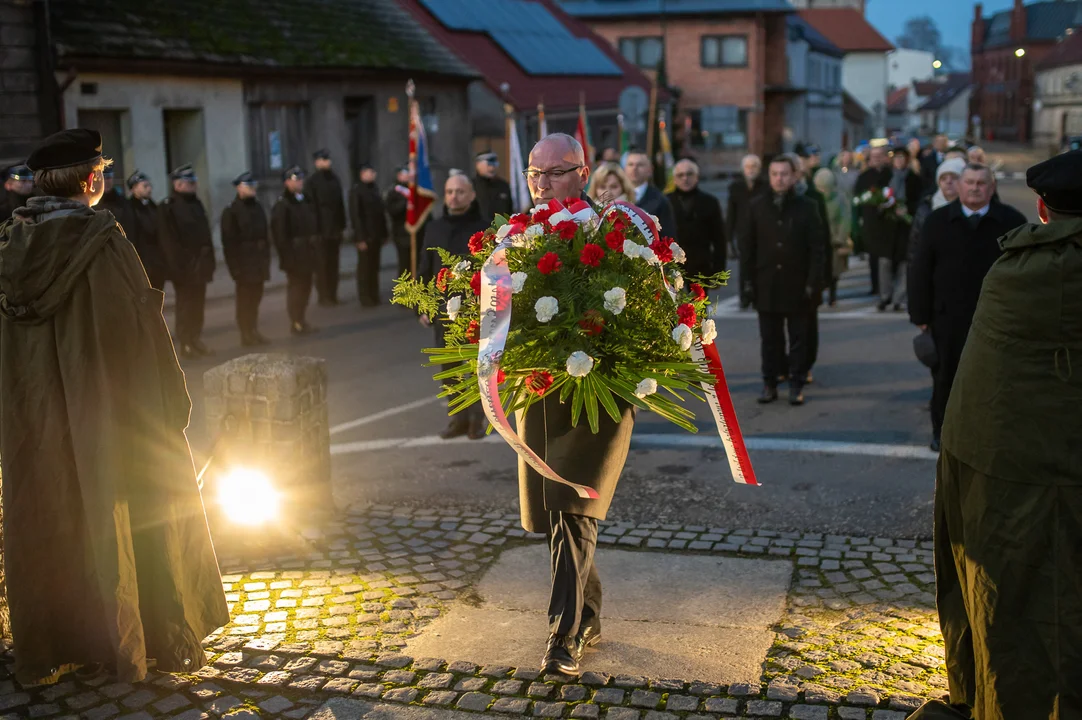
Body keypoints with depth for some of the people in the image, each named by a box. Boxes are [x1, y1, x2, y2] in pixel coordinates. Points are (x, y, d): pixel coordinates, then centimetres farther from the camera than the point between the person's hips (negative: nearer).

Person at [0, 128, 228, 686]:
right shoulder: (103, 242, -17)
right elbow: (140, 331, -16)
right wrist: (169, 405, -6)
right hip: (106, 413, -5)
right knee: (113, 520, 8)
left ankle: (46, 649, 25)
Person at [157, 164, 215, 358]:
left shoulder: (195, 203, 15)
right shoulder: (168, 206, -11)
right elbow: (168, 240, -17)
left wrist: (209, 260, 11)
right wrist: (178, 265, -20)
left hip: (200, 264, 7)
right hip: (184, 266, -7)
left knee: (197, 304, 12)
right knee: (186, 305, 0)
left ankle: (195, 340, 21)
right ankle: (186, 344, 7)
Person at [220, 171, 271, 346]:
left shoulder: (258, 207, 12)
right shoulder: (231, 211, -9)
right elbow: (229, 241, -13)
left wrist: (266, 258, 10)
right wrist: (235, 265, -17)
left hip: (258, 260, 6)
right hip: (243, 261, -6)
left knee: (255, 297, 11)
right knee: (244, 298, 1)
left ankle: (254, 330, 21)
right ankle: (246, 334, 7)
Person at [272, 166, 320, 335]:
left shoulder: (307, 201, 11)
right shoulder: (281, 206, -11)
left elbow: (315, 226, 16)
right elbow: (279, 233, -16)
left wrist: (318, 244, 11)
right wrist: (286, 255, -19)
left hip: (308, 252, 7)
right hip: (294, 253, -7)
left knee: (305, 287, 12)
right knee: (295, 287, 0)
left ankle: (301, 321, 22)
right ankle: (296, 323, 8)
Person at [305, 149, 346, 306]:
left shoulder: (335, 179, 10)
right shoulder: (312, 182, -7)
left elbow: (340, 204, 11)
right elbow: (311, 207, -11)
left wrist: (342, 225, 7)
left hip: (335, 228, 5)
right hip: (321, 229, -5)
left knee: (333, 264, 8)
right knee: (322, 264, 0)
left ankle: (332, 295, 16)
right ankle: (324, 297, 6)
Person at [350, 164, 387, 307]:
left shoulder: (375, 190, 14)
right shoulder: (356, 191, -7)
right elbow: (355, 215, -11)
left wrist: (384, 234, 9)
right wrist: (361, 238, -16)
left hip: (376, 236, 6)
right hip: (365, 237, -6)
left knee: (374, 267, 9)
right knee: (365, 267, 1)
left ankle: (374, 297, 17)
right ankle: (365, 298, 8)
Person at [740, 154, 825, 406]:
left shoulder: (807, 207, -1)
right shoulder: (757, 207, 4)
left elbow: (816, 248, -2)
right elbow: (747, 246, 5)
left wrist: (813, 283, -8)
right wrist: (748, 280, -1)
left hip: (797, 285, -1)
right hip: (766, 285, 2)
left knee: (798, 338, 6)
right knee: (769, 338, 8)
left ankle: (796, 385, 14)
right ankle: (769, 383, 15)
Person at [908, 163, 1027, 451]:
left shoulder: (1012, 221, -2)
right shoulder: (937, 221, 1)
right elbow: (921, 271, 0)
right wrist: (921, 314, -3)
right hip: (948, 316, 1)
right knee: (946, 375, 11)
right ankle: (942, 430, 26)